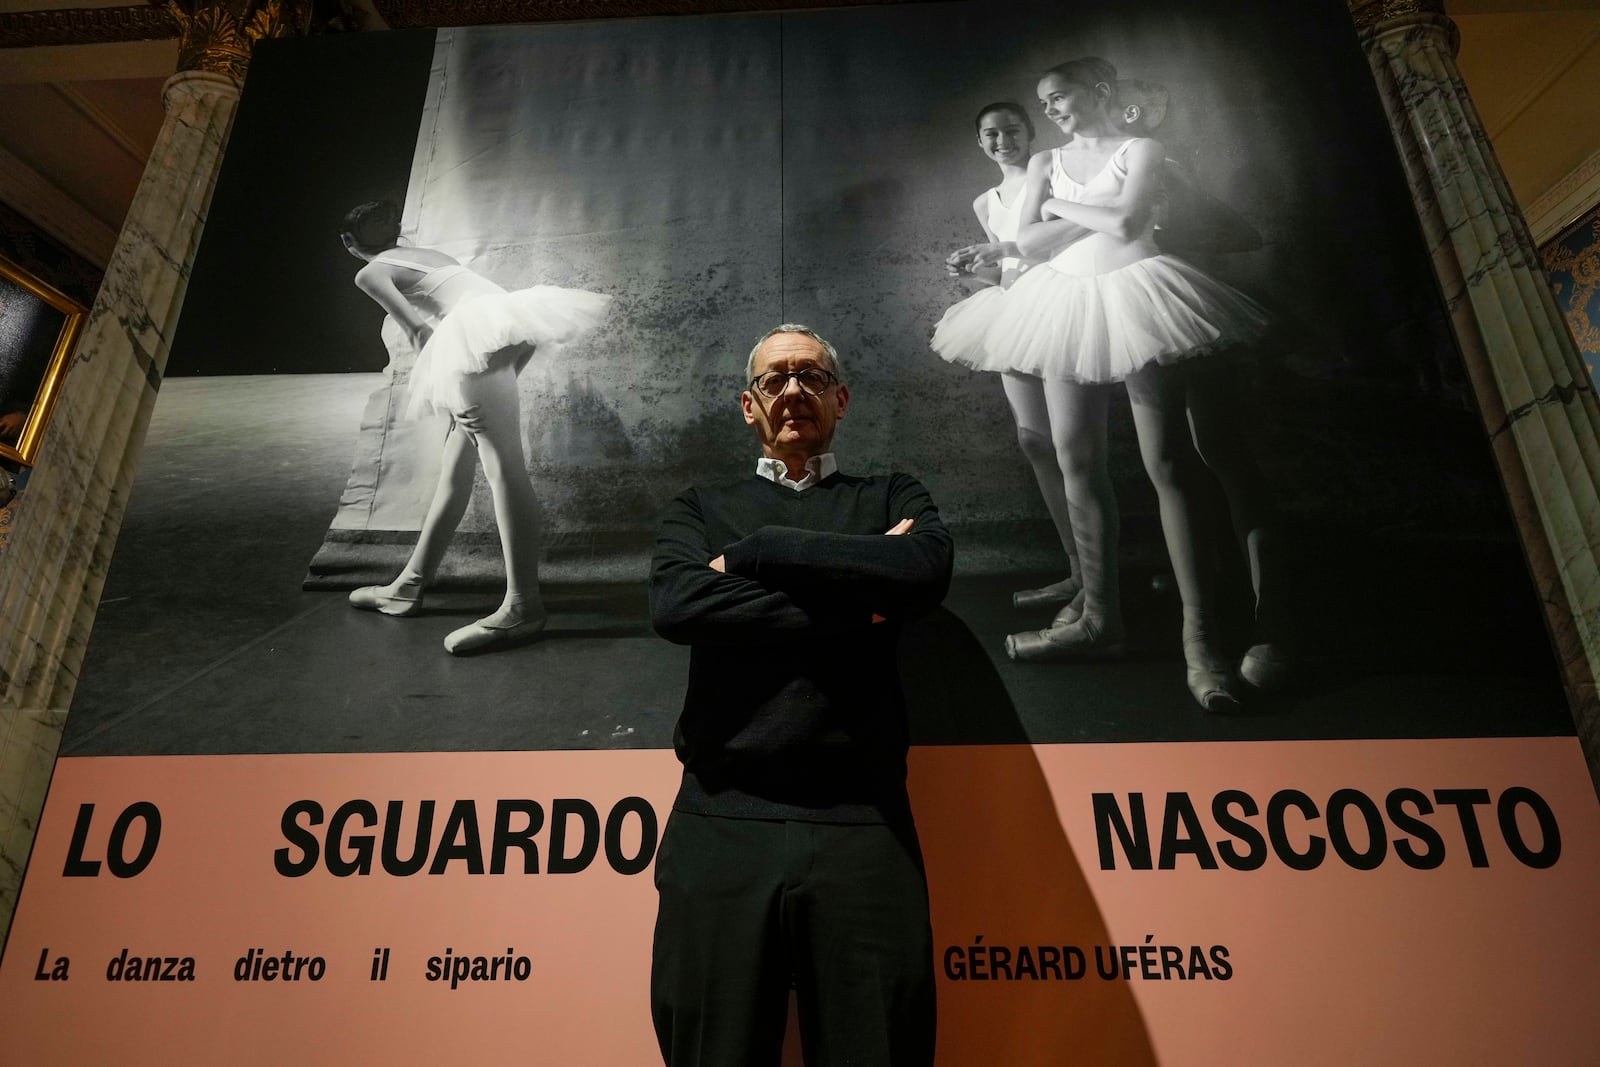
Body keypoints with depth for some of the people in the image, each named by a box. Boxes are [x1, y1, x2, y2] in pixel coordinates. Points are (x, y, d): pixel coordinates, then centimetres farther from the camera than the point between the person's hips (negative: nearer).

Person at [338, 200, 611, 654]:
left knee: (503, 467, -18)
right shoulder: (430, 254, 33)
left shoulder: (370, 273, 11)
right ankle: (409, 587, 19)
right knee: (455, 468, 10)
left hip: (476, 338, -9)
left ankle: (523, 607, -23)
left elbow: (419, 330, -4)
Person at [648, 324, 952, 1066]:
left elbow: (927, 571, -10)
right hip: (721, 824, 1)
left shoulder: (892, 498, 13)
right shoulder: (701, 509, 13)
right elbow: (674, 604, -8)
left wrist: (753, 553, -6)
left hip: (863, 824, 0)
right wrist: (851, 606, -9)